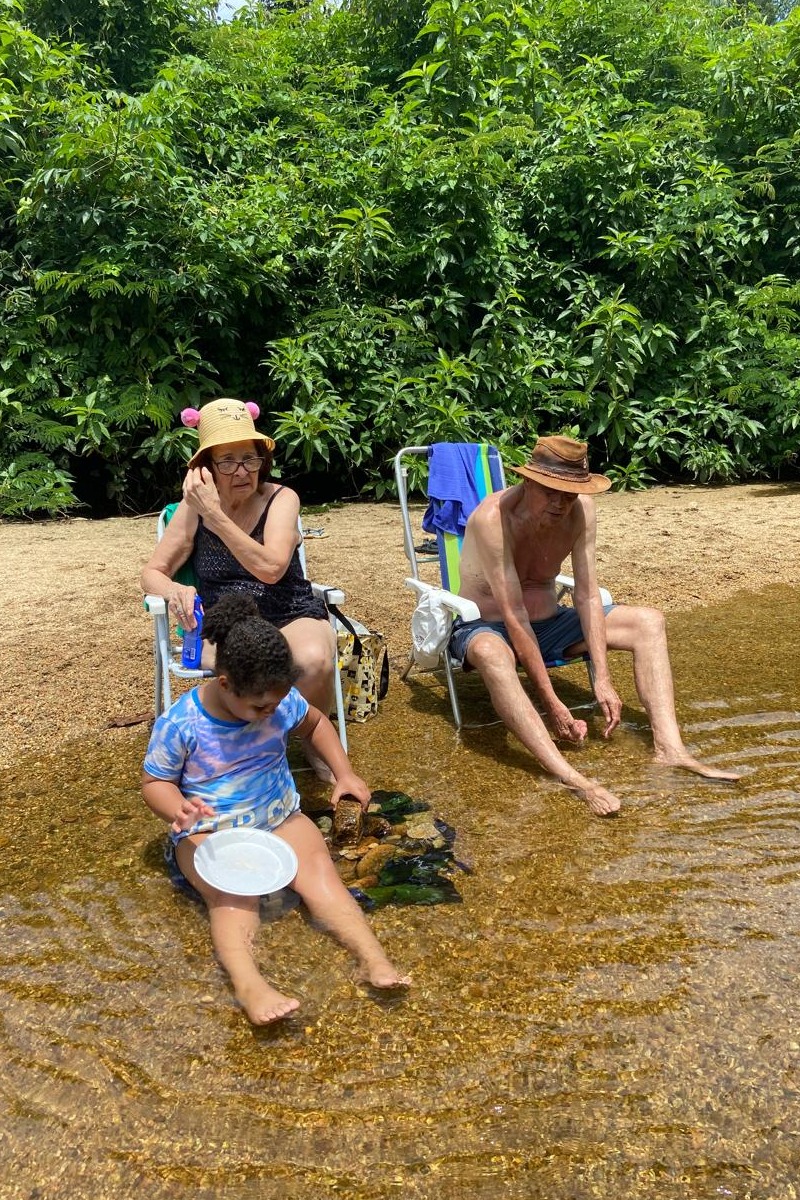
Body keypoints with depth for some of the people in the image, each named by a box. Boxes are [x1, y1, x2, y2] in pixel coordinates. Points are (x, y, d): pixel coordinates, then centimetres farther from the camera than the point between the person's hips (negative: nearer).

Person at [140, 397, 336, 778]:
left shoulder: (281, 499, -6)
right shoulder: (194, 507, 2)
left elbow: (271, 568, -22)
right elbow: (152, 573, 4)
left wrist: (214, 514, -24)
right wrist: (174, 590, -20)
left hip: (290, 617, 0)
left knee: (315, 661, -35)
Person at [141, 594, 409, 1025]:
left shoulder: (281, 701, -8)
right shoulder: (180, 724, -18)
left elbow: (316, 723, 13)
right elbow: (154, 782, -7)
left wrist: (344, 772, 1)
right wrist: (178, 808, -30)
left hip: (280, 818, 3)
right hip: (209, 832, -3)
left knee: (318, 866, -25)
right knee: (232, 892, -33)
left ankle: (371, 957, -38)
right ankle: (248, 983, -54)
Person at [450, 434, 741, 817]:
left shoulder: (581, 510, -13)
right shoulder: (493, 517, -29)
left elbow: (587, 596, -12)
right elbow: (514, 618, -30)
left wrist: (603, 681, -19)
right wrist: (552, 705, -30)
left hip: (547, 623, 6)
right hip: (486, 626, -6)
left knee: (648, 622, -8)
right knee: (491, 652, -42)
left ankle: (668, 746, -19)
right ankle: (569, 777, -47)